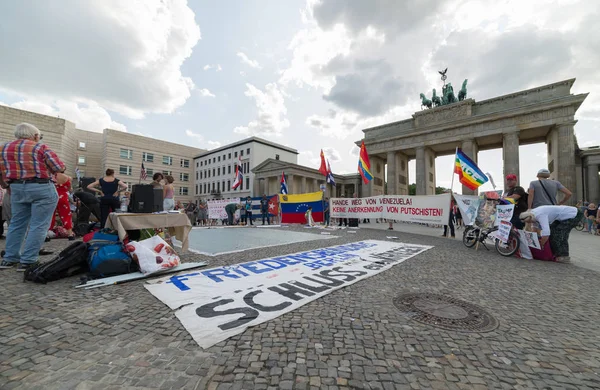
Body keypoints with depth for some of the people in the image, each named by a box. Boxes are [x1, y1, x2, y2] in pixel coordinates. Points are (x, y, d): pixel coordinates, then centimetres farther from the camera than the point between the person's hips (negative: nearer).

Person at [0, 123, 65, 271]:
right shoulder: (40, 148, -6)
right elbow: (59, 168, -9)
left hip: (17, 188, 6)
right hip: (41, 188, -6)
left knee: (17, 224, 17)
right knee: (38, 225, -2)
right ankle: (27, 261, -2)